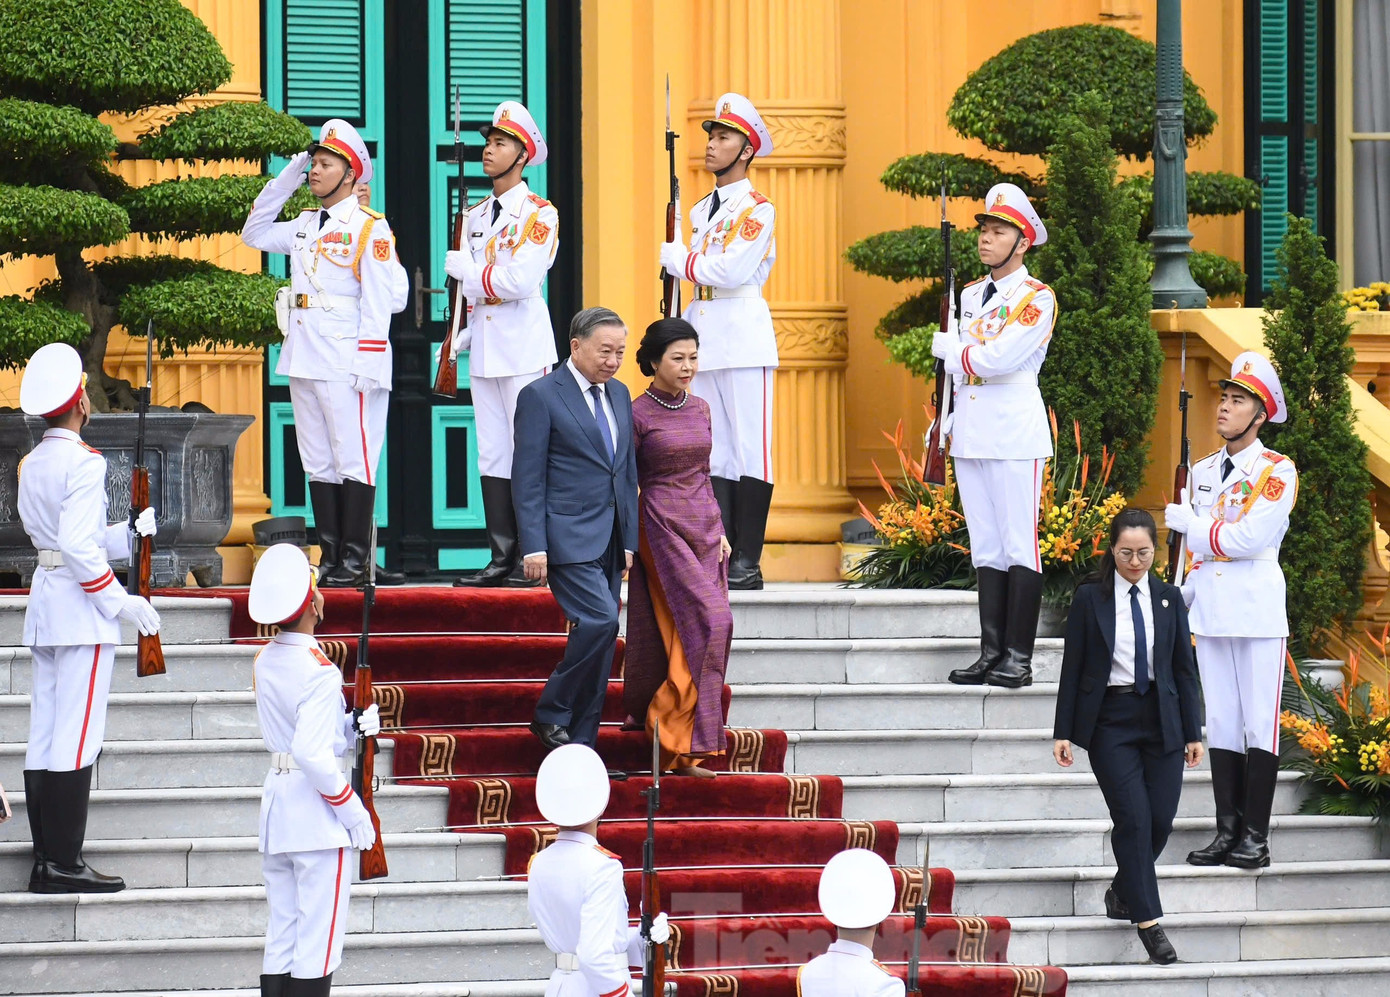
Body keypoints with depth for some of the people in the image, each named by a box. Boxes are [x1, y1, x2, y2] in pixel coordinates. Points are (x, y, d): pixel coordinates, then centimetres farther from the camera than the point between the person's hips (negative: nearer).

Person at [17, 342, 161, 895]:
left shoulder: (32, 464, 13)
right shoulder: (82, 463, -14)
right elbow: (80, 548, -20)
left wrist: (129, 533, 12)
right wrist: (123, 602, -14)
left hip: (43, 606, 9)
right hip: (81, 607, -9)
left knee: (44, 738, 8)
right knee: (76, 739, -7)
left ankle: (46, 860, 11)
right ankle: (63, 864, -8)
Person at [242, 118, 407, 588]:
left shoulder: (370, 228, -5)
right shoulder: (305, 226, 16)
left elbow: (379, 301, -10)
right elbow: (255, 233, 28)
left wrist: (366, 364, -17)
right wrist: (286, 179, 18)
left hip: (346, 363, -8)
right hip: (304, 362, 8)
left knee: (354, 462, -6)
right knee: (318, 463, 8)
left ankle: (354, 562, -5)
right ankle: (330, 560, 11)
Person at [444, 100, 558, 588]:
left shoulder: (540, 214, -7)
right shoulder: (475, 215, 16)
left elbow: (520, 281, -18)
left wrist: (467, 269, -8)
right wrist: (460, 339, 12)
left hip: (525, 348, -7)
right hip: (485, 350, 7)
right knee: (492, 455, 6)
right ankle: (502, 559, 9)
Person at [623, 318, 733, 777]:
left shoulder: (700, 409, 12)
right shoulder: (638, 414, -6)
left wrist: (719, 530, 12)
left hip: (703, 527, 7)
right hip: (662, 527, -7)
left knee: (683, 632, 5)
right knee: (707, 620, -15)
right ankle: (681, 743, -13)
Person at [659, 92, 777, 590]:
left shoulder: (757, 209, -6)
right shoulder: (701, 210, 19)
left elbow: (729, 271, -18)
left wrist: (675, 257, -5)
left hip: (744, 340, -8)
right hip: (705, 343, 8)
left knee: (748, 453, -6)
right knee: (714, 454, 6)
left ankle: (748, 563, -6)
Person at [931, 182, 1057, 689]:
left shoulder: (1037, 298, -7)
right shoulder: (970, 296, 16)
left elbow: (997, 358, -18)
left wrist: (949, 347, -3)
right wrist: (947, 420, 14)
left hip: (1016, 433, -7)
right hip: (971, 432, 7)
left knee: (1019, 545, -6)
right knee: (985, 547, 8)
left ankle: (1019, 658, -6)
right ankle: (991, 652, 10)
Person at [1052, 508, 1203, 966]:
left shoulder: (1168, 598, 6)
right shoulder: (1090, 598, -1)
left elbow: (1184, 667, 10)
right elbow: (1073, 667, 0)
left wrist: (1193, 733, 7)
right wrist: (1063, 733, -3)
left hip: (1161, 721, 3)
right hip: (1109, 722, -3)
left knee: (1161, 819, 1)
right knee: (1134, 818, -11)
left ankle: (1123, 892, 27)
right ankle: (1148, 920, -6)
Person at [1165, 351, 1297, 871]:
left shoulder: (1277, 471, -6)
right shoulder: (1202, 472, 13)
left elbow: (1247, 538, -17)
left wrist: (1185, 521, -8)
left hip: (1258, 610, -6)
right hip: (1209, 611, 6)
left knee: (1259, 724, -4)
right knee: (1221, 724, 7)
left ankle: (1256, 836, -2)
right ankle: (1227, 831, 10)